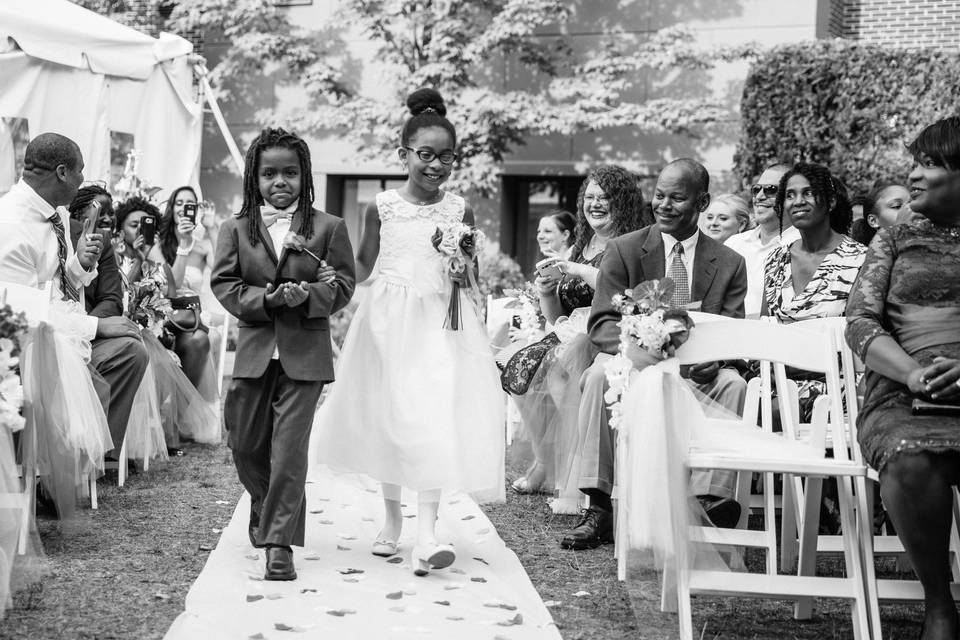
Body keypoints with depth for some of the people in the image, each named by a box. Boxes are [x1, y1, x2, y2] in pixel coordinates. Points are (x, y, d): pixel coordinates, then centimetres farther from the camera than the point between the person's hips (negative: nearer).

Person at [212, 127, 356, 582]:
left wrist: (307, 296, -19)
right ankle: (266, 507, 41)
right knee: (245, 444, 11)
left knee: (289, 446, -6)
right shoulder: (236, 228, 4)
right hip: (254, 348, 3)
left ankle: (280, 542, 1)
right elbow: (223, 284, -1)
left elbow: (342, 285, 0)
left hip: (305, 354, -2)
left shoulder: (328, 227, 1)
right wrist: (266, 298, -16)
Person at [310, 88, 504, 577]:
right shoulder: (382, 207, 1)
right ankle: (392, 516, 29)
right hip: (389, 320, 1)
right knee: (387, 417, 9)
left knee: (434, 417, -11)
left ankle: (426, 533, -15)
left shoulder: (459, 210, 2)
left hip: (442, 321, -1)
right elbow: (364, 265, 13)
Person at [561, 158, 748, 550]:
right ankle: (598, 509, -32)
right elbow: (601, 324, -5)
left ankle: (710, 501, -31)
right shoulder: (623, 250, 3)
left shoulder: (729, 264, 6)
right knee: (599, 375, -32)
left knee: (735, 383, -30)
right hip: (635, 362, 0)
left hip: (696, 374, 1)